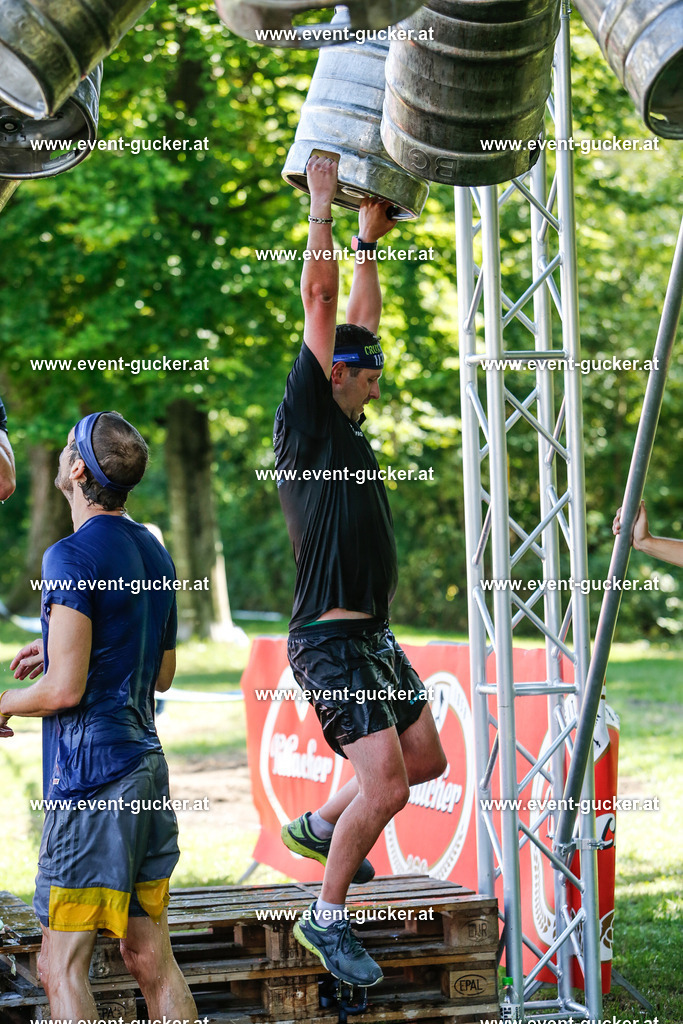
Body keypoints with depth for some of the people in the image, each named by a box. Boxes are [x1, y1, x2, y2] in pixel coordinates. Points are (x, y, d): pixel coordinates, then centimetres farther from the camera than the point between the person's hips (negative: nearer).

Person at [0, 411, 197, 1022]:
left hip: (91, 773, -9)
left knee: (62, 965, -6)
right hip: (148, 765, 9)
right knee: (151, 958, 11)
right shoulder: (153, 552, 13)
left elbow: (65, 690, -18)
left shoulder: (73, 557, -13)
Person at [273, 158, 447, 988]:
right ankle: (327, 918, -1)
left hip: (374, 636, 10)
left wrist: (370, 240, 23)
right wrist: (322, 206, -7)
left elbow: (359, 320, 23)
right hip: (331, 641, -10)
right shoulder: (304, 423, -8)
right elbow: (319, 309, -11)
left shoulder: (345, 427, 15)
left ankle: (318, 827, 34)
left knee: (426, 760, 17)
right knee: (385, 782, -14)